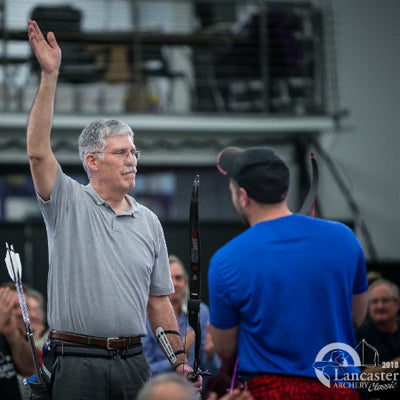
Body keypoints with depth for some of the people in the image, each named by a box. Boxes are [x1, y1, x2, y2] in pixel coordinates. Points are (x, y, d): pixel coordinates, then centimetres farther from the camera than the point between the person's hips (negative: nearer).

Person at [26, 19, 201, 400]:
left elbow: (158, 300, 16)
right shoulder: (69, 204, 0)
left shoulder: (148, 222, 13)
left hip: (133, 361, 4)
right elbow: (38, 151, -16)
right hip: (76, 363, -4)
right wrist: (49, 75, -21)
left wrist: (180, 361, 7)